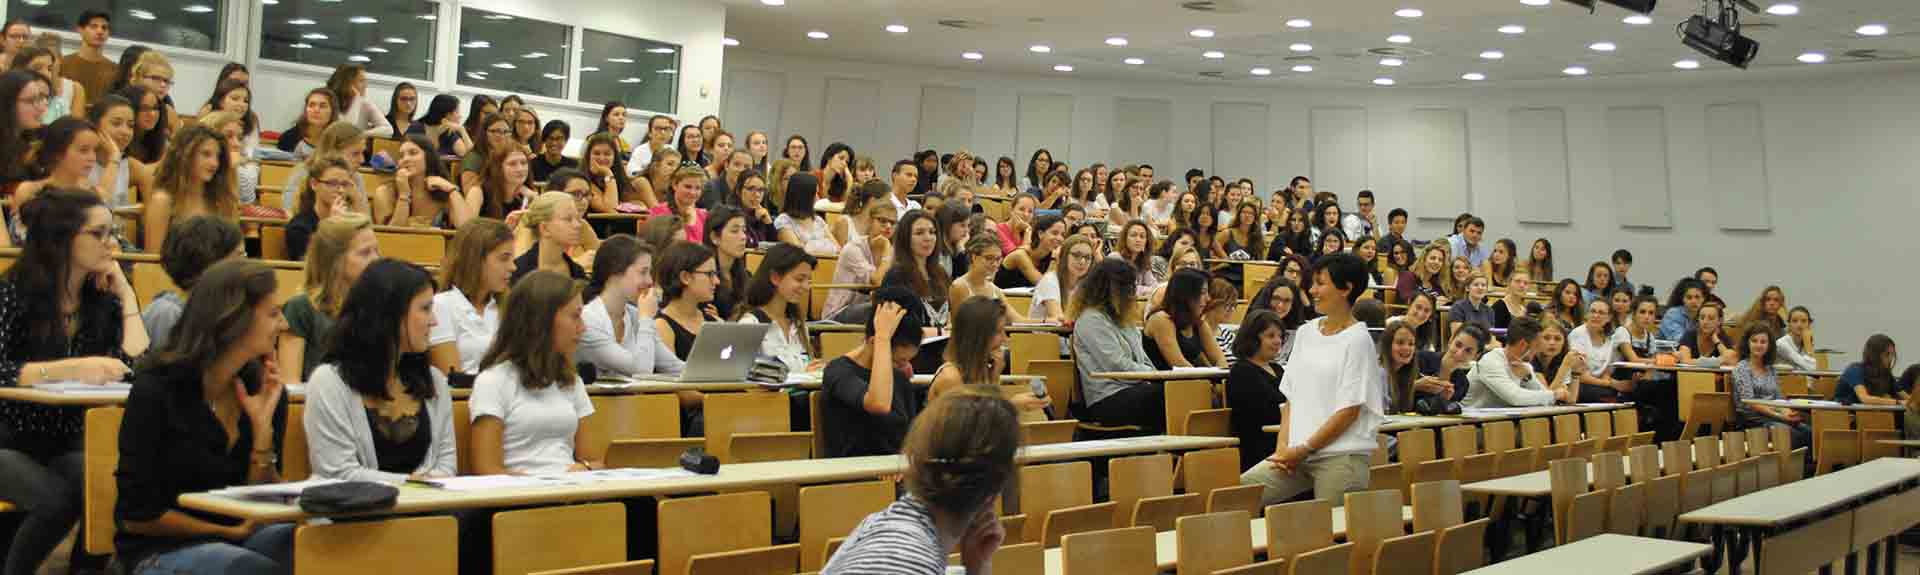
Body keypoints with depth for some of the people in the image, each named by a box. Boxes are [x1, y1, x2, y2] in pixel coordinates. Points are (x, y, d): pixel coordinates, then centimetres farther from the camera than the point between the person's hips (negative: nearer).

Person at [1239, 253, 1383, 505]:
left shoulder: (1357, 340, -7)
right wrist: (1284, 445, 1)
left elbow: (1349, 410, -10)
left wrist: (1305, 449, -10)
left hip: (1341, 458, -6)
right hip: (1297, 454, 6)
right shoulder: (1305, 333, 13)